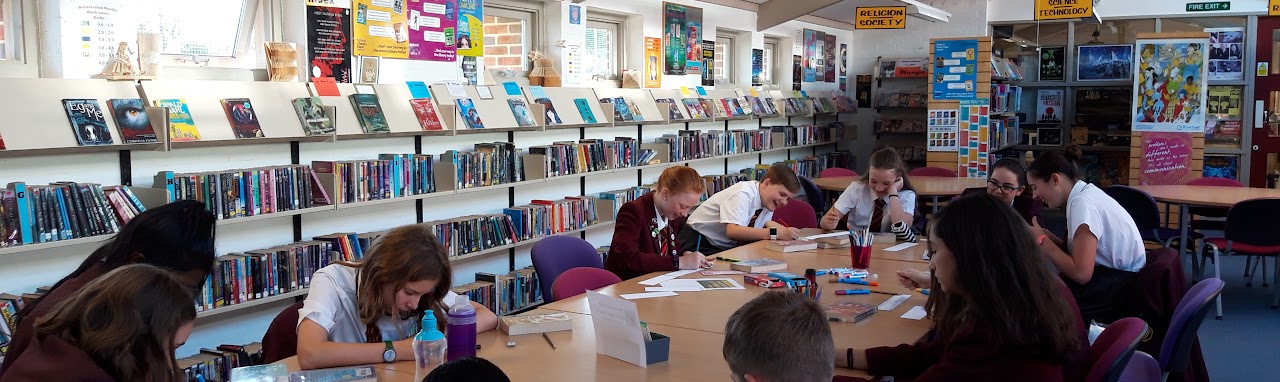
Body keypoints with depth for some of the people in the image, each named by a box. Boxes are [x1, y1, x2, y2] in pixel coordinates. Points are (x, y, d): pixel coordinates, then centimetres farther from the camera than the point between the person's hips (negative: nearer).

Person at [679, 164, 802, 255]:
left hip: (729, 247, 8)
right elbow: (733, 231, -38)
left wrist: (786, 231, -17)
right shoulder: (743, 194, -25)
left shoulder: (768, 198, 1)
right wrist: (776, 233, -40)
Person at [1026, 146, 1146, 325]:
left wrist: (1042, 241, -14)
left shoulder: (1082, 203, -19)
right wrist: (1045, 235, -4)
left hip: (1123, 291, -8)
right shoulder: (1086, 193, 7)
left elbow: (1081, 273, -24)